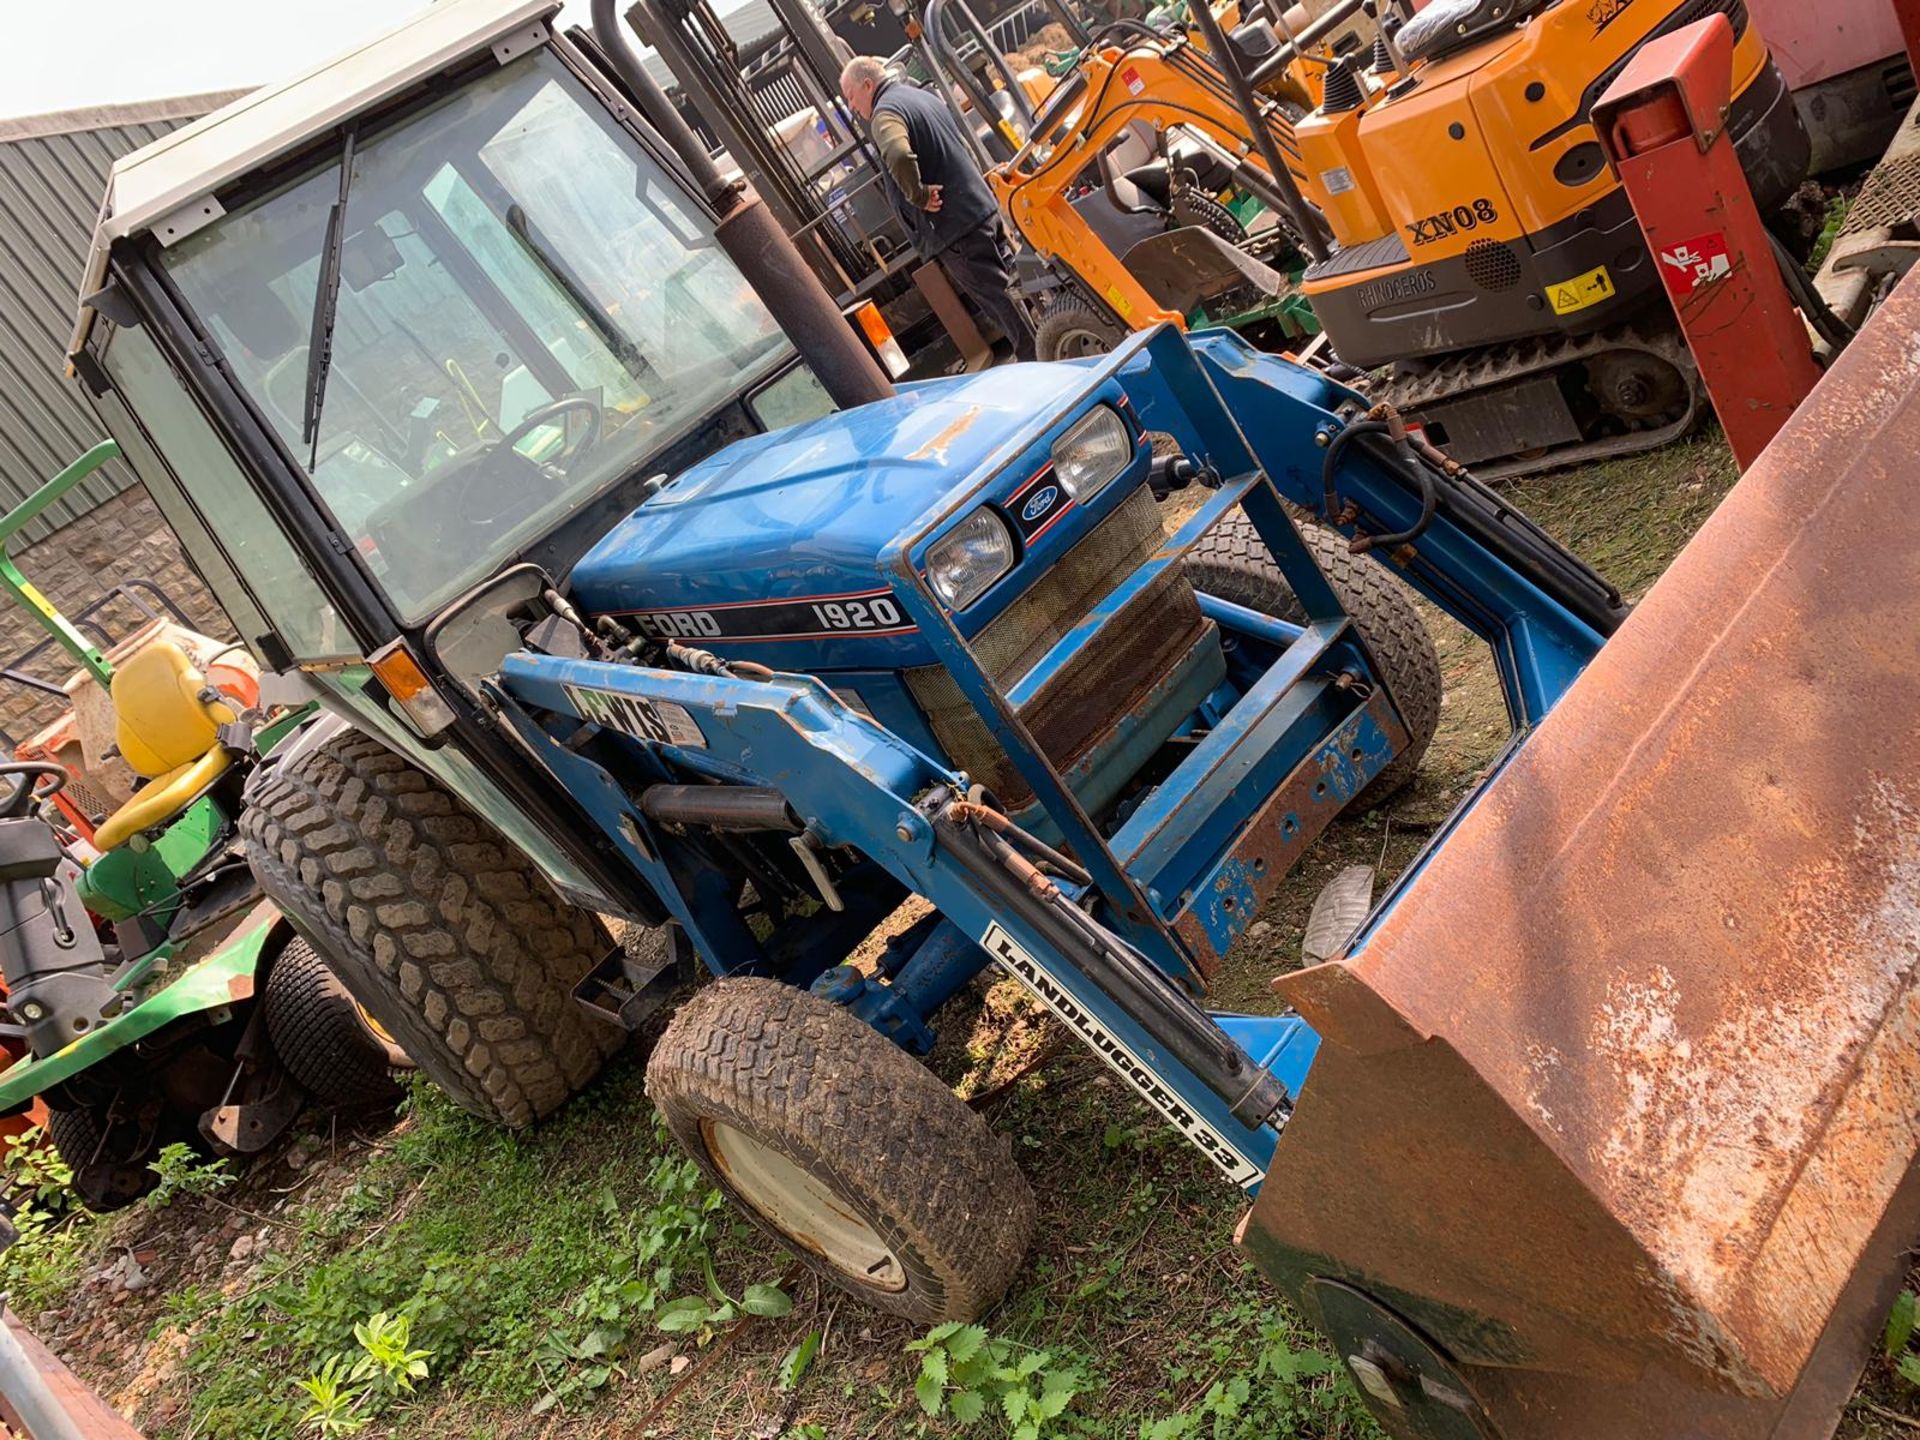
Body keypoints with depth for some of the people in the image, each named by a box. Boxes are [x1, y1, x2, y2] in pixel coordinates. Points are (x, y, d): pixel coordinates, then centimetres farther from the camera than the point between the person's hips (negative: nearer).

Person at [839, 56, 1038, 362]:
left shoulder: (885, 114, -12)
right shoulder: (923, 97, 18)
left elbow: (899, 157, -35)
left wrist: (918, 194, -21)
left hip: (954, 229, -9)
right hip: (983, 208, 9)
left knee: (996, 299, -2)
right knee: (1000, 289, 15)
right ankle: (1031, 353, 22)